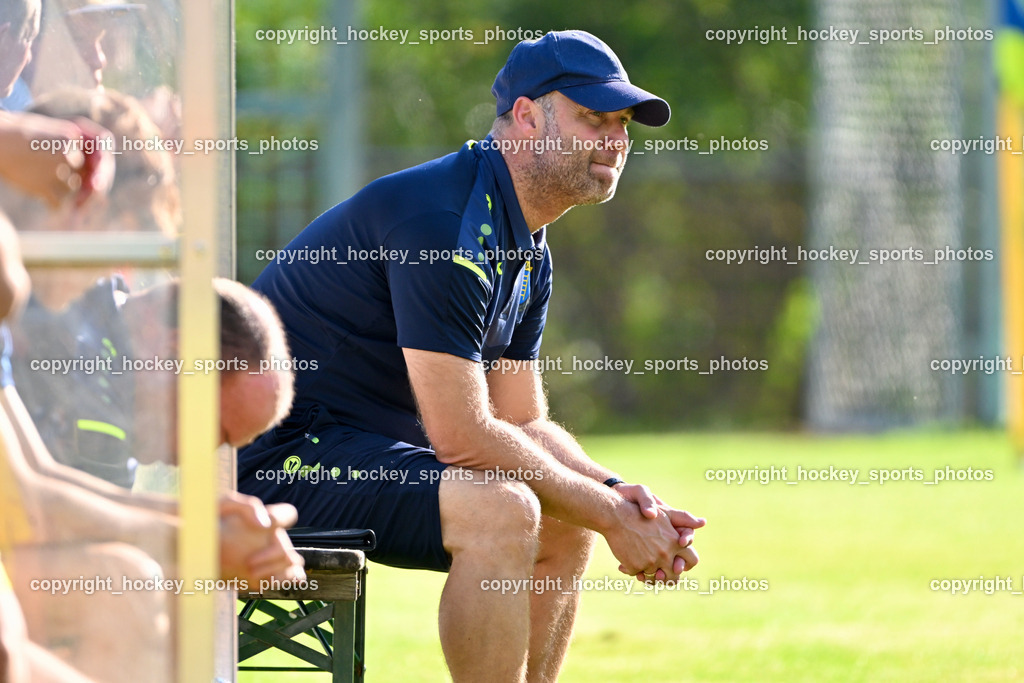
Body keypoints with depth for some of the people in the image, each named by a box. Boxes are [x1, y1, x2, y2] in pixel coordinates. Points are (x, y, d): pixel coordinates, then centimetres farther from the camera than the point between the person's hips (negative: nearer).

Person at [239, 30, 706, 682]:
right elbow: (463, 437, -23)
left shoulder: (529, 256, 13)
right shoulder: (449, 220, -20)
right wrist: (609, 514, -16)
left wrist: (619, 495, -4)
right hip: (278, 455, -11)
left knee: (566, 526, 13)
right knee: (501, 508, -29)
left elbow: (526, 426, 16)